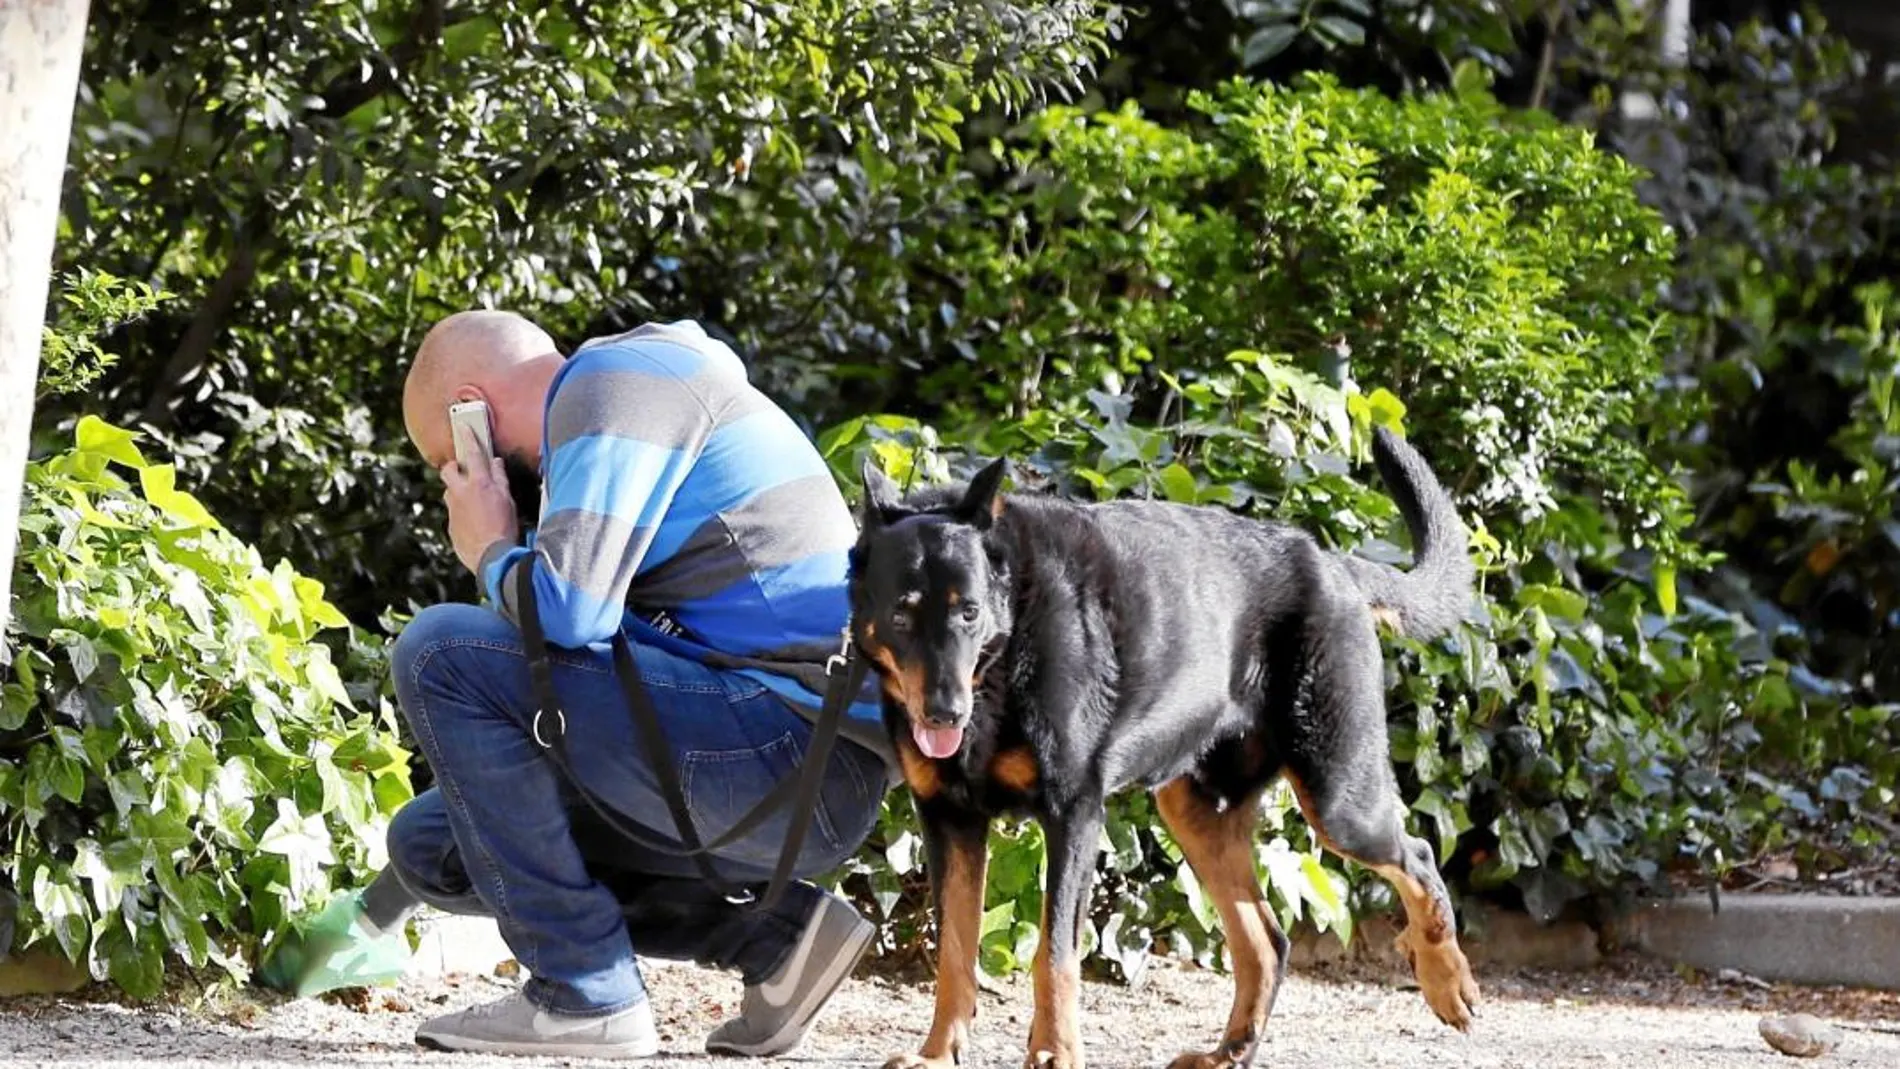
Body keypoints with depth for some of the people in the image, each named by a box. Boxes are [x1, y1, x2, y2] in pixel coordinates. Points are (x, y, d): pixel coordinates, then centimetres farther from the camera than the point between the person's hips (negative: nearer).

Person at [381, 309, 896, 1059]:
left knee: (440, 652, -11)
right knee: (433, 841, 14)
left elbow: (567, 611, -19)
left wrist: (492, 553, 0)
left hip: (792, 747, -10)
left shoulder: (614, 380, -6)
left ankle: (585, 994, -9)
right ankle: (773, 933, 8)